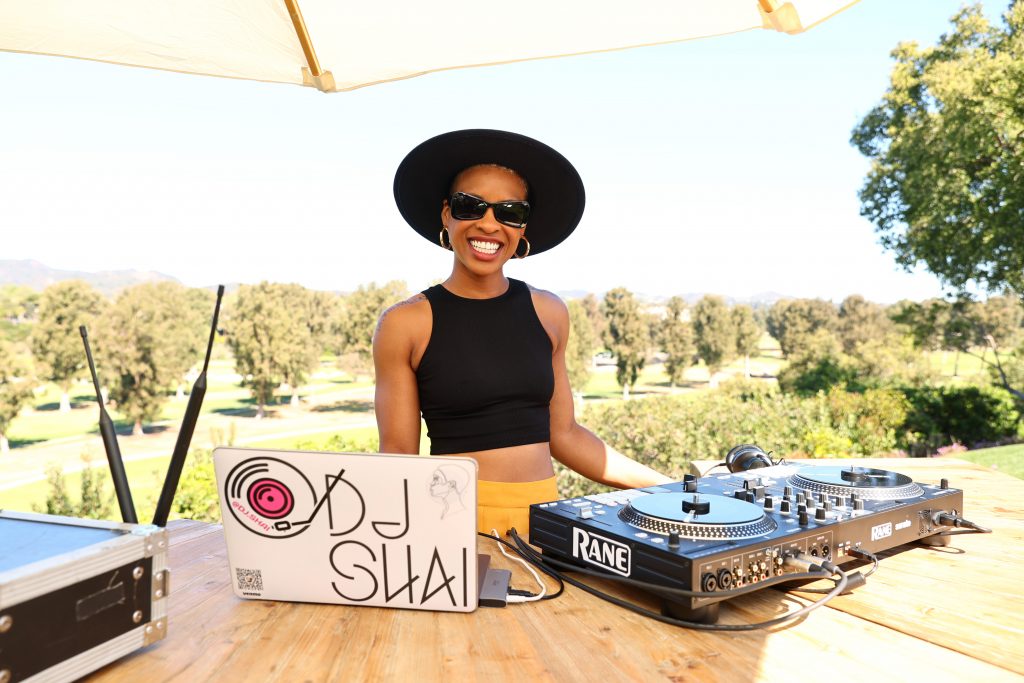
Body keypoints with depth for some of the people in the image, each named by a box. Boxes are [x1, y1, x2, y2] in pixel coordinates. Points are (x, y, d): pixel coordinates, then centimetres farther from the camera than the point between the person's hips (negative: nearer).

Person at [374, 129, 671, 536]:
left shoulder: (548, 313, 7)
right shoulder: (405, 324, -3)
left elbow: (563, 434, 12)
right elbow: (398, 454, -2)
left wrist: (670, 488, 9)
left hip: (544, 514, 3)